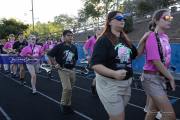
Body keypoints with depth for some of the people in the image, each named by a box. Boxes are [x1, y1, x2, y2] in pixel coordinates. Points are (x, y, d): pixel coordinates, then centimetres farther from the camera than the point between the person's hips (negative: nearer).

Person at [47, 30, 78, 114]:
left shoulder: (74, 47, 7)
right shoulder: (59, 46, -9)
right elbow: (49, 54, -6)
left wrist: (74, 64, 10)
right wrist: (55, 64, -10)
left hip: (72, 70, 6)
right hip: (63, 70, -6)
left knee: (69, 89, 13)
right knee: (67, 88, -15)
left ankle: (68, 105, 27)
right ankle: (64, 104, 8)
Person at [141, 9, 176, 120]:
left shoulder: (165, 37, 8)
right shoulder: (152, 37, -16)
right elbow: (156, 62, -20)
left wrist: (168, 77, 5)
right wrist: (171, 78, -10)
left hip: (162, 78, 8)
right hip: (152, 78, -8)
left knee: (153, 111, 20)